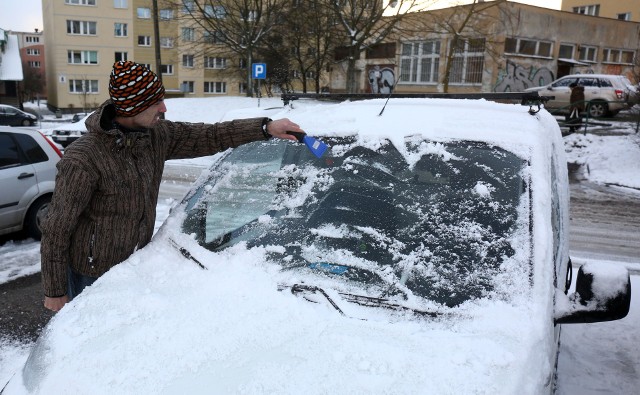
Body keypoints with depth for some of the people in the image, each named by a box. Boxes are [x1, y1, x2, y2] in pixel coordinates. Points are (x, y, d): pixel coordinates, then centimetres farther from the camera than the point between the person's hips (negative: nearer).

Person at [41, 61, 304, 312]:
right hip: (92, 275, -6)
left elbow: (208, 136, 4)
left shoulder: (156, 136, -5)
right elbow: (56, 230, -15)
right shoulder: (82, 160, -23)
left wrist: (266, 128, -2)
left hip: (135, 265, 6)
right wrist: (54, 291, -9)